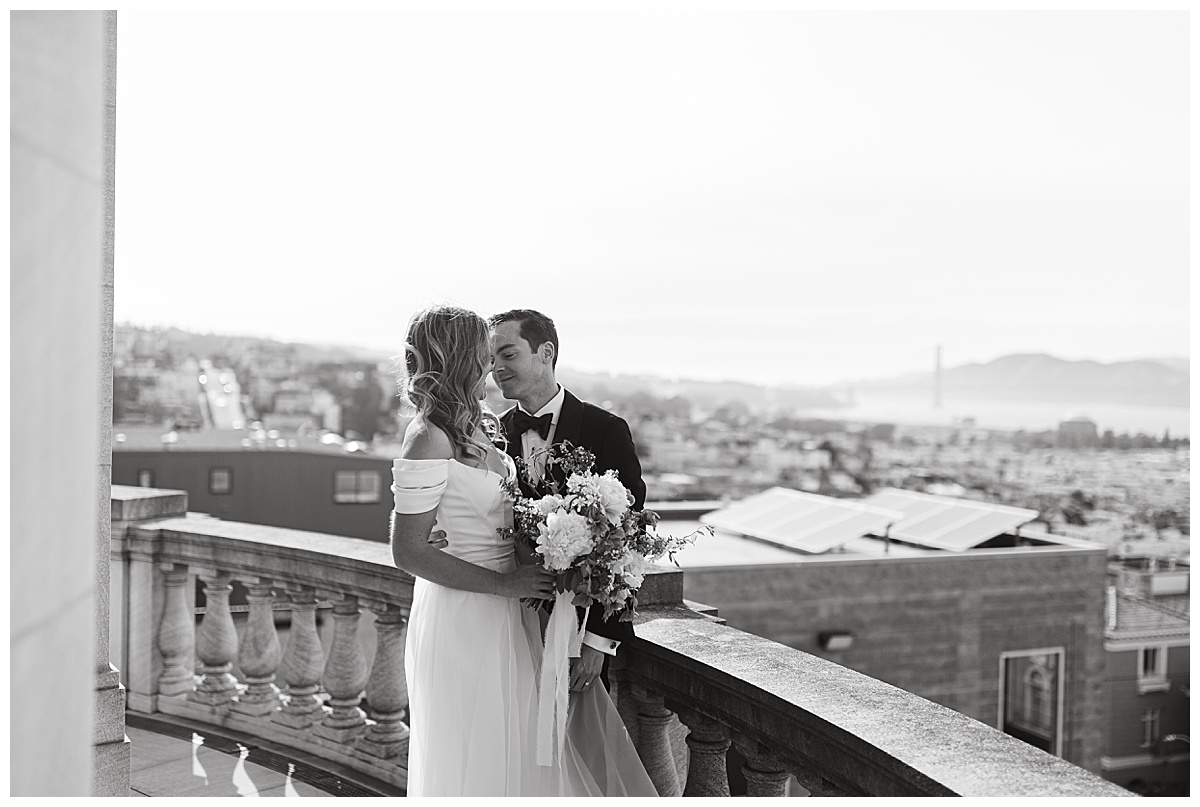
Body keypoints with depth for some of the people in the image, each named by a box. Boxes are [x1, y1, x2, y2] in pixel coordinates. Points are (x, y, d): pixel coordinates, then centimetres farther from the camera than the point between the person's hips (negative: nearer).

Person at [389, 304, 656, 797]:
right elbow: (408, 552, -22)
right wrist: (503, 583, -21)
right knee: (478, 760, 7)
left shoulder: (477, 426, 5)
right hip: (463, 616, -9)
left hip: (504, 608, 9)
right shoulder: (428, 441, -21)